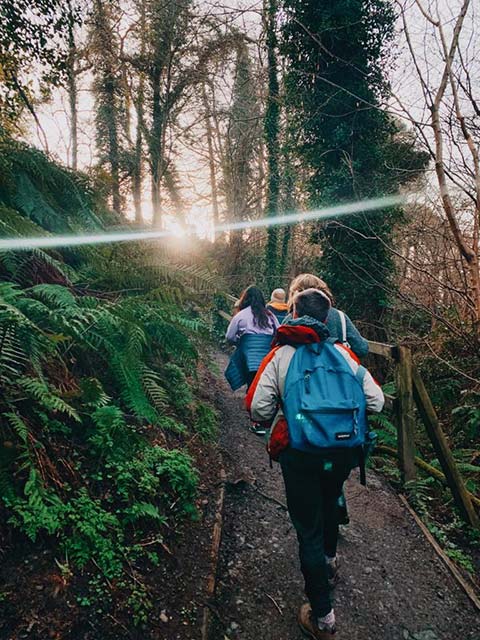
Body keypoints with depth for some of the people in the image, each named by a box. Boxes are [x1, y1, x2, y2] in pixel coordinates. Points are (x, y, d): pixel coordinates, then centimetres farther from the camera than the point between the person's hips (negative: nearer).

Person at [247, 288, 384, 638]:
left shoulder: (280, 356, -2)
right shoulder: (343, 353, 4)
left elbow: (258, 409, -9)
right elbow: (376, 402, 2)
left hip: (301, 454, -4)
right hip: (346, 450, 4)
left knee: (309, 528, 12)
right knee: (328, 506, 31)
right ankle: (329, 564, 56)